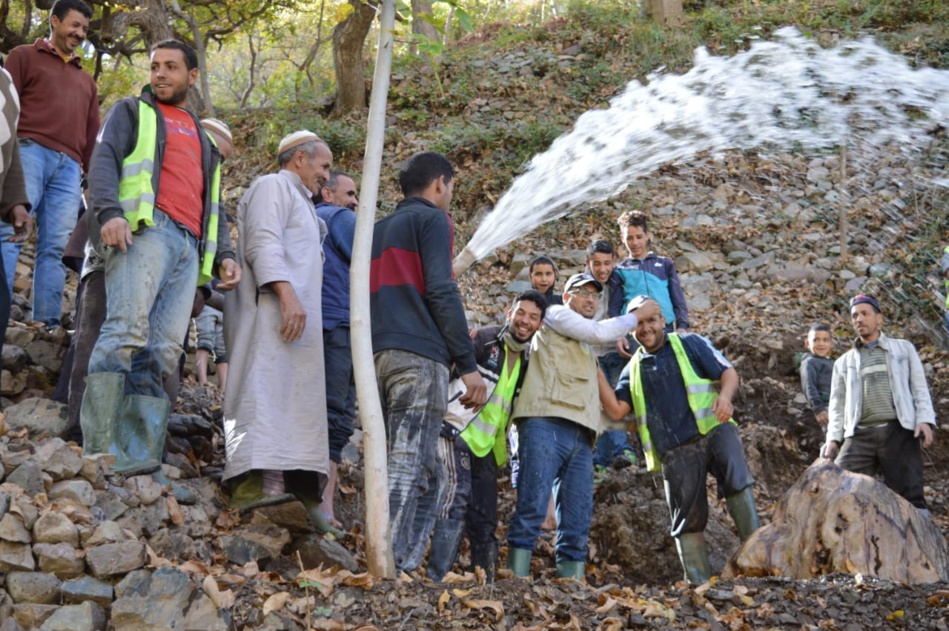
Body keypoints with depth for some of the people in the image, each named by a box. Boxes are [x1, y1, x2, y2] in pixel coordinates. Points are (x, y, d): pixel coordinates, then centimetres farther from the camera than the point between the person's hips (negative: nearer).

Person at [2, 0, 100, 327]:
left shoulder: (86, 80, 31)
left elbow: (92, 133, 25)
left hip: (69, 166, 4)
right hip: (30, 151, -4)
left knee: (55, 248, -6)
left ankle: (48, 325, -12)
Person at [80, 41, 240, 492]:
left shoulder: (202, 138, 34)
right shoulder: (133, 111, 20)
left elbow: (212, 202, 33)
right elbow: (104, 159, 3)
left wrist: (223, 253, 15)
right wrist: (109, 212, -16)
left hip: (190, 245, 5)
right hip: (144, 229, -5)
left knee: (163, 352, -10)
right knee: (127, 331, -23)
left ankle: (137, 459, -17)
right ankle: (97, 451, -28)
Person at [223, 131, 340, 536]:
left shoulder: (297, 201, 34)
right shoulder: (273, 186, 4)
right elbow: (263, 244, -12)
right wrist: (286, 294, -24)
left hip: (296, 315, 10)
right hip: (272, 310, -10)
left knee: (297, 399, -1)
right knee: (268, 388, -21)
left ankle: (300, 487, -8)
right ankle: (260, 480, -33)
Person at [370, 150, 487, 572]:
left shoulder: (379, 229, 28)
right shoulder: (432, 219, 4)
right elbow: (441, 291, -8)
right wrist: (468, 363, -9)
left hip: (376, 357, 8)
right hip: (419, 356, -8)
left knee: (389, 465, 8)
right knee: (411, 467, -13)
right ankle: (392, 565, -21)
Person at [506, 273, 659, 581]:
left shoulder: (586, 347, 34)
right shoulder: (555, 314, 13)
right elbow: (600, 332, 2)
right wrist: (637, 315, 12)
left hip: (581, 435, 8)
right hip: (546, 423, -8)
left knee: (578, 522, -2)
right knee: (532, 508, -17)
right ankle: (516, 581, -20)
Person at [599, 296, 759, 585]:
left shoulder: (689, 344, 12)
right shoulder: (633, 369, 19)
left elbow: (729, 372, 6)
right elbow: (616, 410, 7)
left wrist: (725, 396, -16)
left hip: (714, 430, -3)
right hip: (675, 450, 3)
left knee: (737, 481, -28)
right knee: (688, 517, 1)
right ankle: (698, 582, 5)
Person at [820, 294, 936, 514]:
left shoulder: (903, 348, 20)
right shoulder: (844, 361, 25)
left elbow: (919, 388, 11)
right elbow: (837, 404, 19)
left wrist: (925, 419, -6)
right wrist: (833, 437, 3)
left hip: (899, 431, -2)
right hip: (860, 434, 2)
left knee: (909, 496, -9)